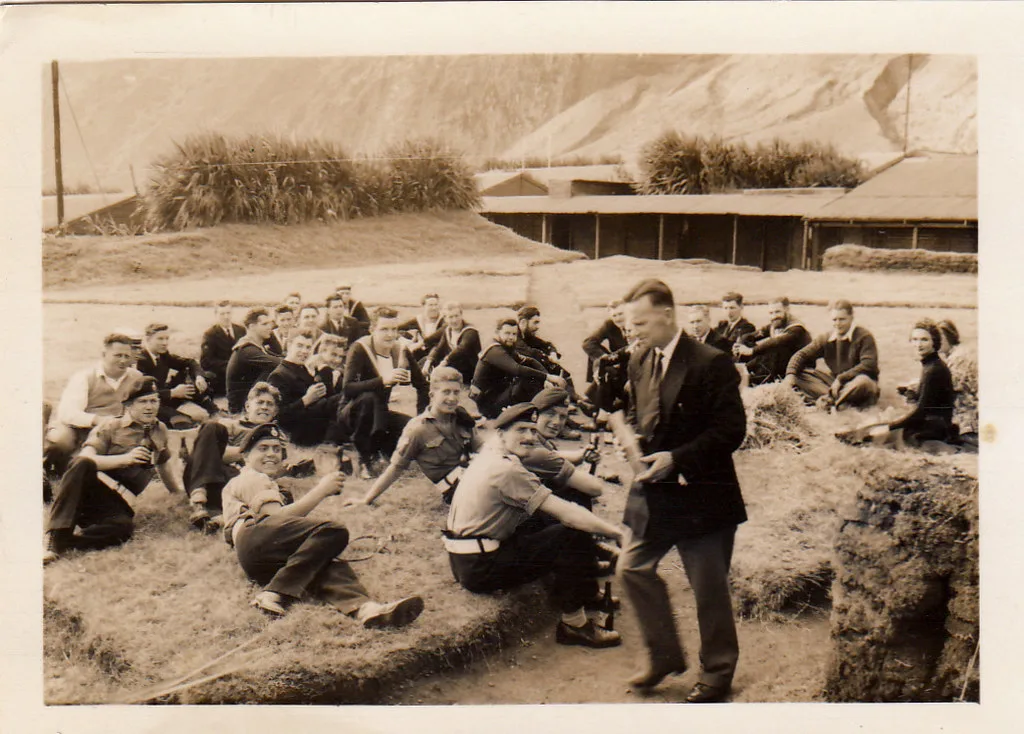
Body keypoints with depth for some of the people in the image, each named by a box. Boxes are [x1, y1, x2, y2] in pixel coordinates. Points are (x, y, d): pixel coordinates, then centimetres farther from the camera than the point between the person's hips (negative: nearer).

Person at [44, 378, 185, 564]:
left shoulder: (160, 431, 21)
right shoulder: (111, 427, 6)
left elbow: (163, 465, 38)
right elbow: (85, 458, -9)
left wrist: (183, 492, 40)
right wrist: (124, 459, -19)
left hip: (115, 506, 2)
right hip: (88, 492, -2)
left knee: (124, 527, -37)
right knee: (82, 464, -39)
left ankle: (59, 543, -35)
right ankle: (55, 536, -41)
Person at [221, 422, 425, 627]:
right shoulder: (251, 479, 16)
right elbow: (279, 518, -2)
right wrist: (321, 490, -1)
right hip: (255, 536, -8)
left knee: (329, 565, -22)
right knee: (334, 532, -27)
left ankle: (363, 607, -54)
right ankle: (275, 594, -37)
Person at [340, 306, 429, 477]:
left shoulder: (400, 352, -4)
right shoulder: (359, 349, -18)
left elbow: (422, 385, 9)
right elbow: (347, 388, -33)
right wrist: (383, 380, -43)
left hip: (379, 415, 4)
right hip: (351, 415, -4)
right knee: (368, 397, -38)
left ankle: (382, 454, 1)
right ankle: (366, 459, -21)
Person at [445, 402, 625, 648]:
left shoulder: (489, 454, 9)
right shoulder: (507, 469, -20)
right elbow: (566, 513, -22)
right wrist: (618, 533, -17)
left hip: (465, 562, 10)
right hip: (480, 567, -10)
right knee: (573, 535, -14)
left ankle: (585, 592, 22)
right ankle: (573, 624, -6)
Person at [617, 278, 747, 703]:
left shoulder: (711, 364, -16)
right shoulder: (640, 362, 7)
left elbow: (732, 430, -18)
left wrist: (677, 459, -23)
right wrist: (635, 444, -2)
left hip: (700, 496, -7)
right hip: (652, 492, 7)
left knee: (708, 587, 6)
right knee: (633, 568, 8)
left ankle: (718, 671, 26)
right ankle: (664, 654, 28)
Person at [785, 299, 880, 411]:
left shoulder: (864, 337, -10)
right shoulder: (825, 339, 5)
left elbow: (868, 365, -21)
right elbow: (802, 355, 1)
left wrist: (841, 379, -25)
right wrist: (790, 374, -19)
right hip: (834, 382, 5)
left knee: (863, 382, -41)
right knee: (800, 374, -15)